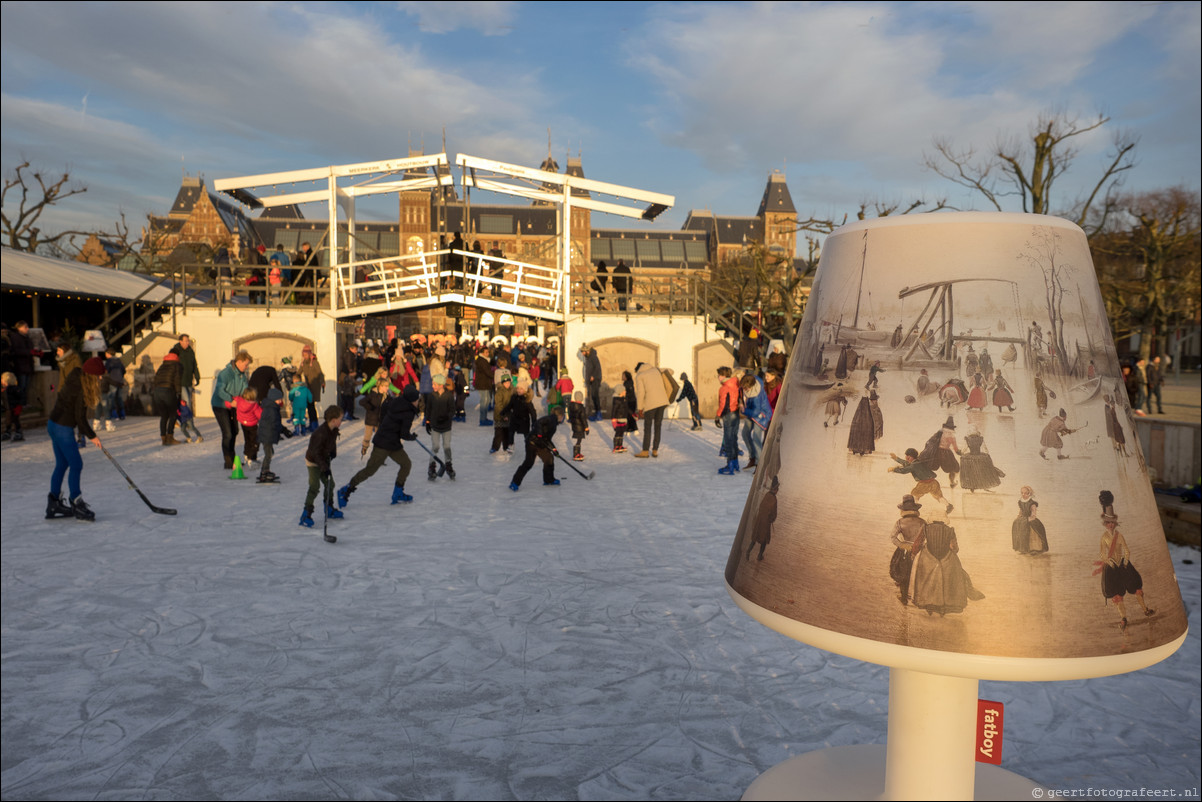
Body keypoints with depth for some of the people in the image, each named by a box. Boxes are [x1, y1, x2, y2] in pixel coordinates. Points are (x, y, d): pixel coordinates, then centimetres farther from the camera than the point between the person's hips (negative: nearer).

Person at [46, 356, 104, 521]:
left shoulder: (75, 379, 6)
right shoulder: (82, 390, -21)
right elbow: (80, 418, -18)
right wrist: (92, 436, -6)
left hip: (53, 424, 10)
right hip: (62, 428, -10)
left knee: (62, 464, 15)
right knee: (76, 464, -5)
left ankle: (54, 503, 22)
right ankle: (76, 504, -2)